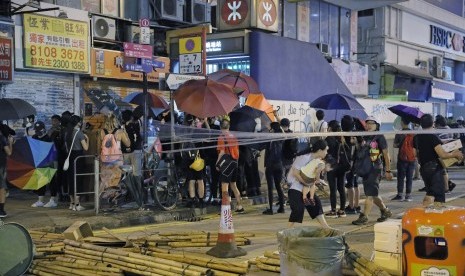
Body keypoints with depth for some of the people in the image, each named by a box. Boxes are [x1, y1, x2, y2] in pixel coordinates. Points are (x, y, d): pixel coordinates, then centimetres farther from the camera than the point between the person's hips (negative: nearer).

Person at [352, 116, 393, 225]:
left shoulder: (380, 137, -5)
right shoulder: (365, 138, 12)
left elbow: (386, 154, -5)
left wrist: (388, 170, -6)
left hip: (375, 168, -7)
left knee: (370, 194, -9)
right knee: (373, 194, 14)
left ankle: (364, 217, -9)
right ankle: (385, 211, 31)